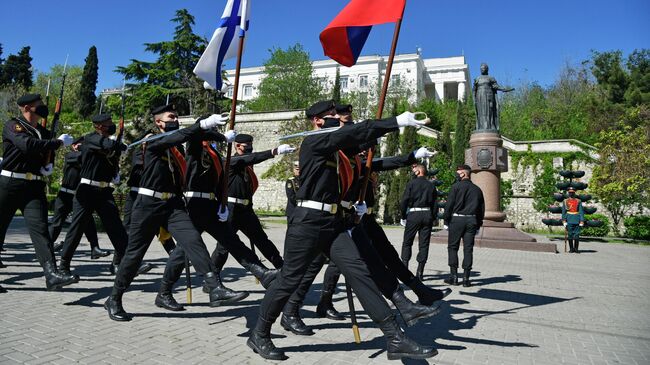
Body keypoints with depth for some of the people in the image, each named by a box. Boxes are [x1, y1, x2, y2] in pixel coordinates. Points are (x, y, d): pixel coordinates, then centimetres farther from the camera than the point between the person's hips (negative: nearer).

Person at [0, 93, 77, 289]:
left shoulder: (44, 133, 13)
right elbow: (28, 145, -24)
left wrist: (48, 167, 5)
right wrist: (59, 142, -18)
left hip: (34, 187, 4)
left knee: (40, 228, -10)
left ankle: (52, 275, -21)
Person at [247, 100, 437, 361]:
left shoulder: (333, 151, 19)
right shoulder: (313, 143, -8)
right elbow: (352, 134, -19)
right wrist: (396, 122, -22)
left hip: (333, 222, 8)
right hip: (308, 221, -8)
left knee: (359, 272, -3)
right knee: (290, 279, 2)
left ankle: (395, 339, -3)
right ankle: (259, 335, 23)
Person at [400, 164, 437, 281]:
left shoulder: (411, 183, -2)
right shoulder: (431, 185, 10)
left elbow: (404, 201, -7)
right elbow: (435, 204, 8)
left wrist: (403, 216, 2)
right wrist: (432, 218, 12)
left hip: (413, 214, -3)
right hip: (427, 215, 3)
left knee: (407, 242, 7)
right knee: (424, 244, 5)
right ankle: (420, 272, 6)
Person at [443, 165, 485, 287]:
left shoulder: (456, 186, -3)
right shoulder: (477, 189, 12)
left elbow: (449, 205, -7)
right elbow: (482, 209, 13)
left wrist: (446, 221, -1)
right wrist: (478, 225, 17)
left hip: (457, 219, -4)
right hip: (472, 220, 4)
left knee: (452, 247, 4)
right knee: (468, 249, 5)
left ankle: (454, 276, 2)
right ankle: (466, 278, 5)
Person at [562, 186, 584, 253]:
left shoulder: (578, 201, 6)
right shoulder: (565, 201, 7)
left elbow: (581, 212, 3)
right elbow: (563, 212, 5)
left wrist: (581, 222, -5)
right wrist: (564, 221, -3)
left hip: (577, 220, 0)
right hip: (569, 220, 0)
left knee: (577, 235, -1)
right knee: (570, 235, 1)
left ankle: (576, 249, 8)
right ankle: (571, 249, 10)